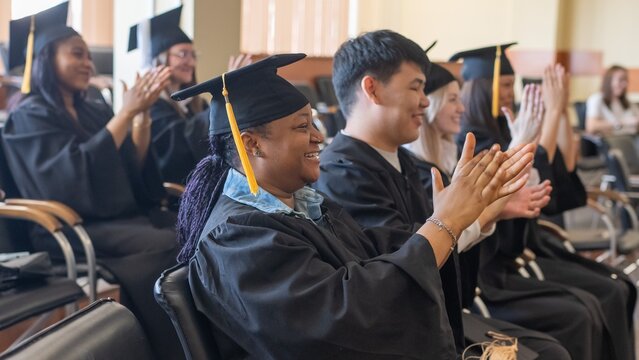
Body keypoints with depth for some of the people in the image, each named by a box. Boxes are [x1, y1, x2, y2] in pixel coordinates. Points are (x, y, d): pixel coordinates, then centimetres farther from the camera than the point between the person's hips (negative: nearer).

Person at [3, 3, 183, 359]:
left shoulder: (95, 111, 17)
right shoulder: (30, 116, -3)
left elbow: (134, 166, 10)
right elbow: (73, 174, -19)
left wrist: (142, 111, -3)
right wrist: (125, 112, -20)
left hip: (125, 212, 7)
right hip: (73, 226, -6)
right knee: (166, 245, -31)